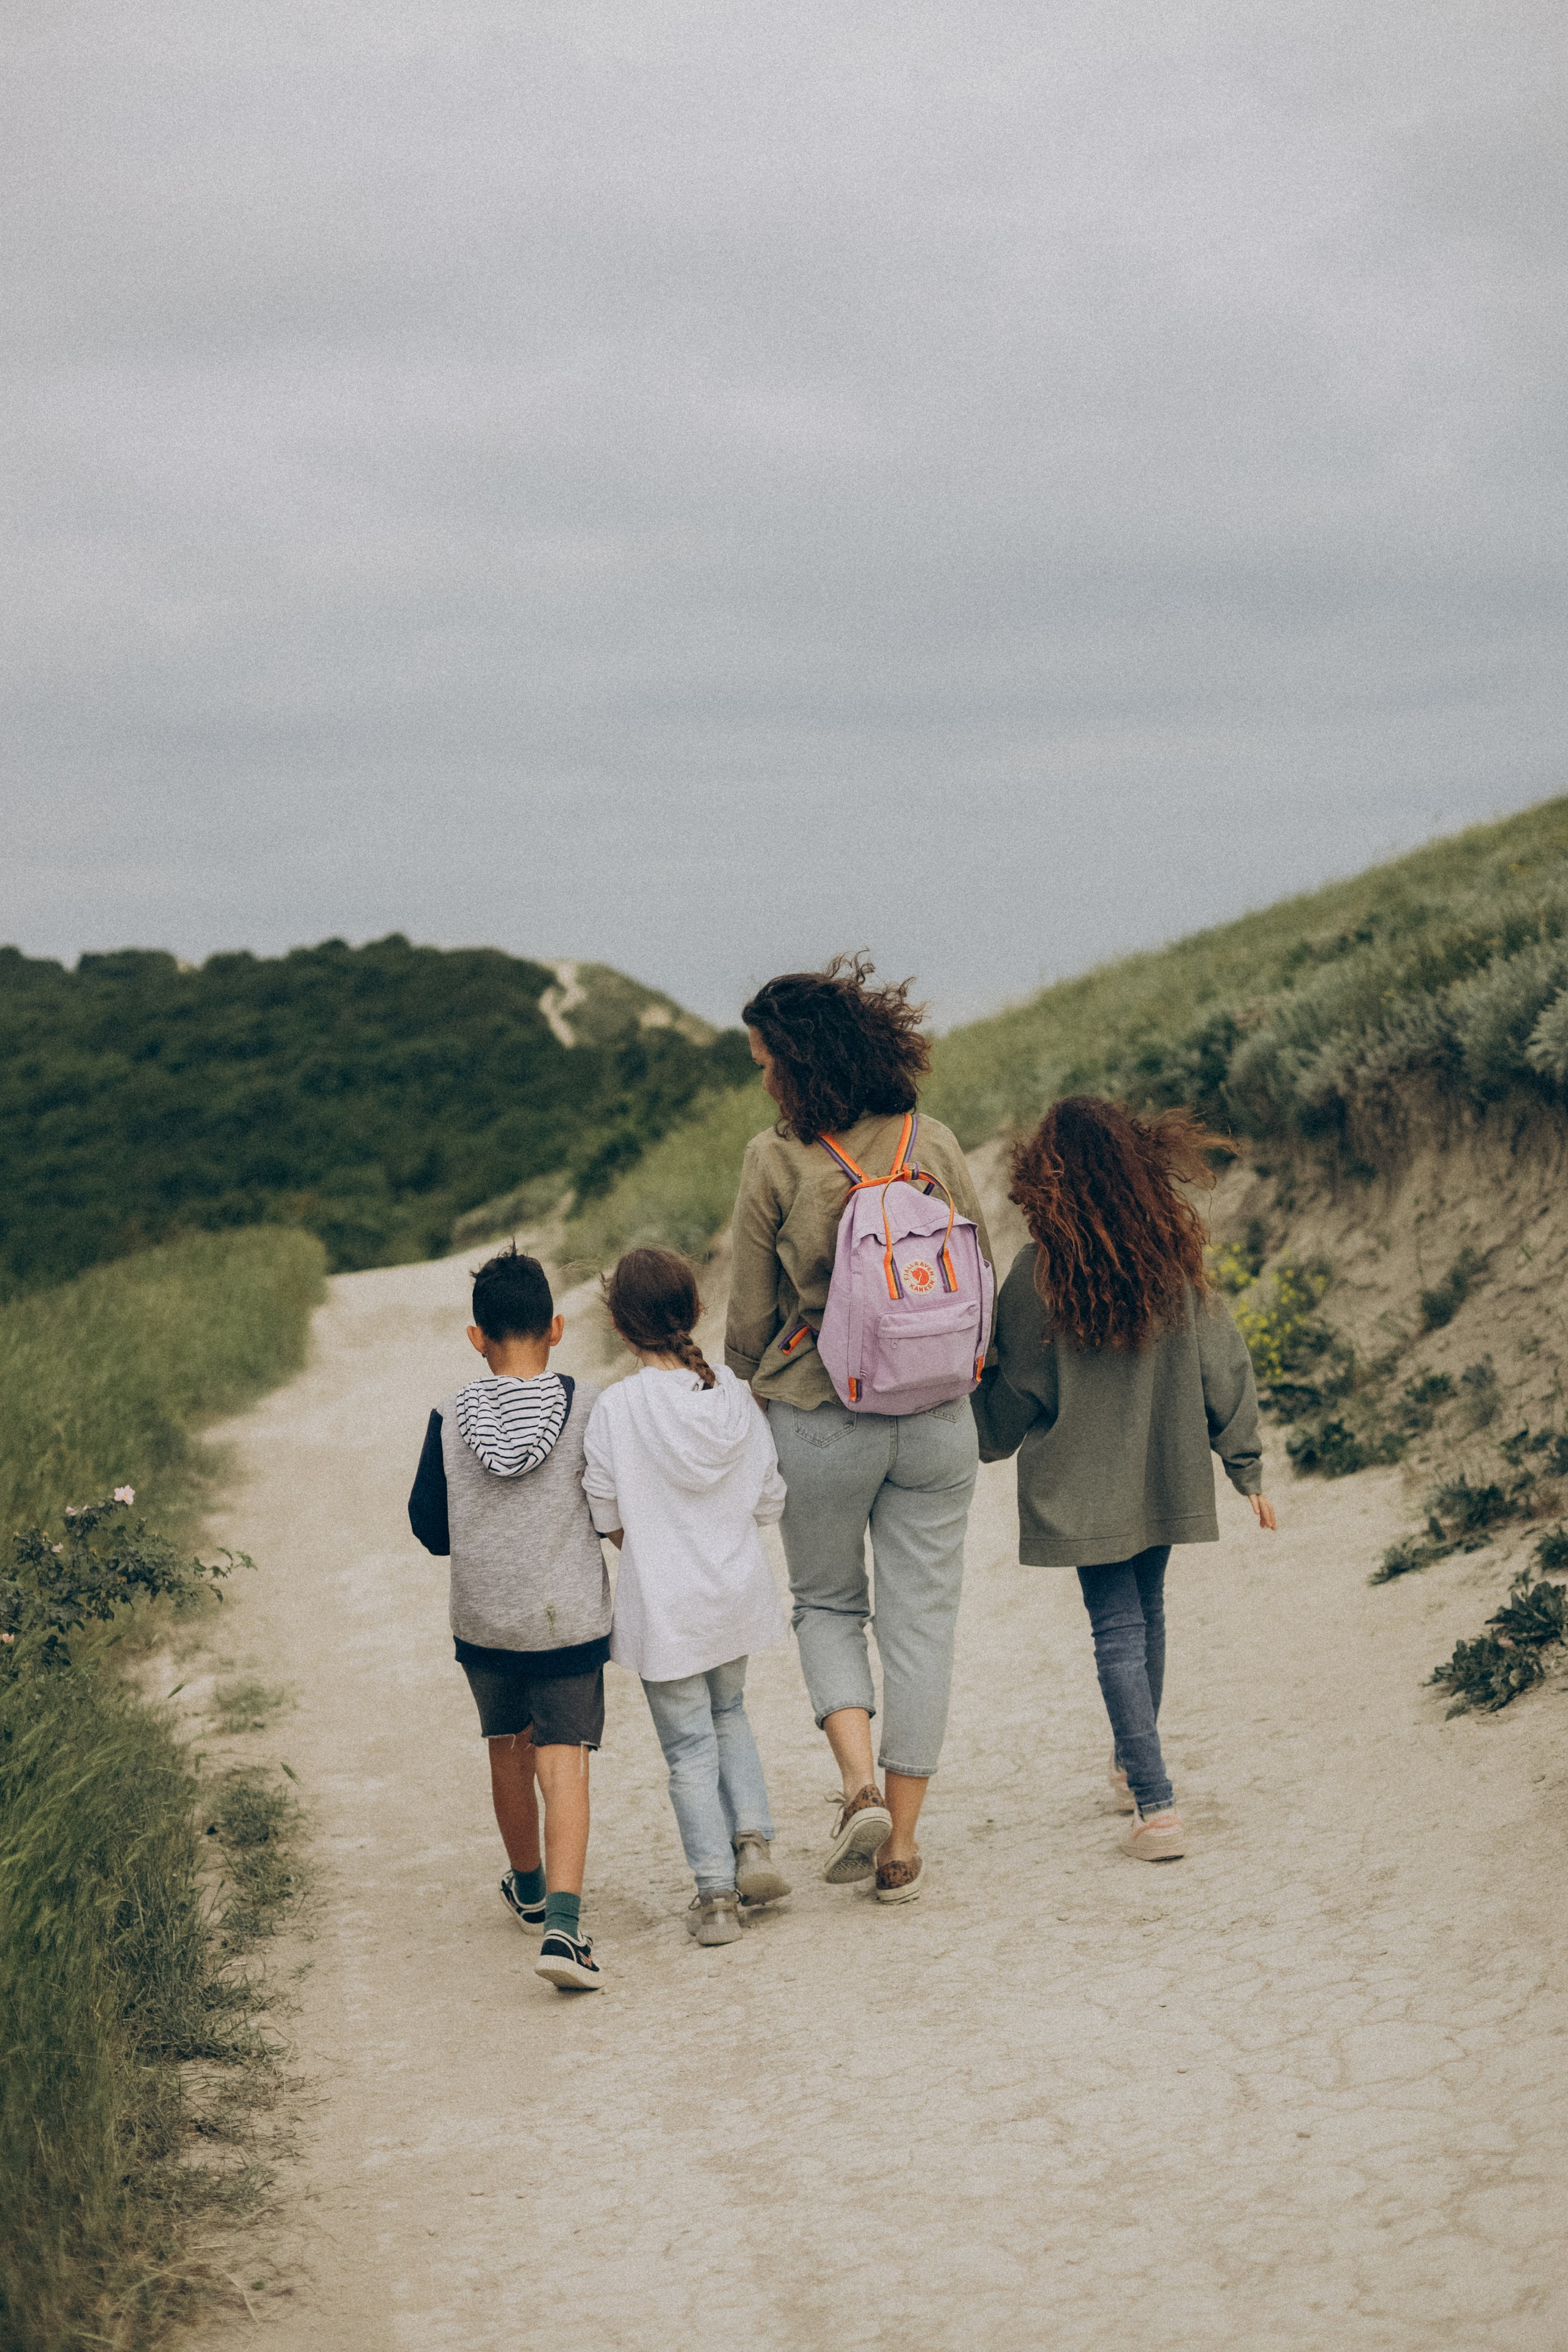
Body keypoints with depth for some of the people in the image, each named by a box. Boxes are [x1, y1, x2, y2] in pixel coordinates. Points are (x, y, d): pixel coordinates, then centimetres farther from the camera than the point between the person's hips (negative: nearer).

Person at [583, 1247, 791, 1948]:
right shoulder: (734, 1397, -6)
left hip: (664, 1607, -4)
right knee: (728, 1713, 26)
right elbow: (769, 1502, 2)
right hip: (737, 1594, 4)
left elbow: (606, 1513, -8)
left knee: (689, 1748, 6)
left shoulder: (616, 1408, -16)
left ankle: (716, 1896, 10)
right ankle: (753, 1843, 13)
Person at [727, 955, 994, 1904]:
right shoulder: (936, 1145, -2)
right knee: (921, 1621, 10)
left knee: (827, 1606, 19)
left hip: (820, 1424, -2)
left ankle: (861, 1785, -1)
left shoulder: (776, 1159, -10)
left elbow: (751, 1315, -3)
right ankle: (903, 1842, 14)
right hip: (937, 1419, 2)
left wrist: (740, 1396, 14)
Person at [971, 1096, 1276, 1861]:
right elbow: (1222, 1367, 1)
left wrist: (979, 1440, 16)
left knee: (1117, 1631, 0)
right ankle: (1133, 1767, 37)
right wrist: (1247, 1467, 11)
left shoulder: (1040, 1272, -15)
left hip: (1081, 1488, -4)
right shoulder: (1174, 1259, -6)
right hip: (1165, 1475, 4)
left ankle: (1155, 1806, -7)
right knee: (1147, 1612, 21)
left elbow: (1014, 1390, -4)